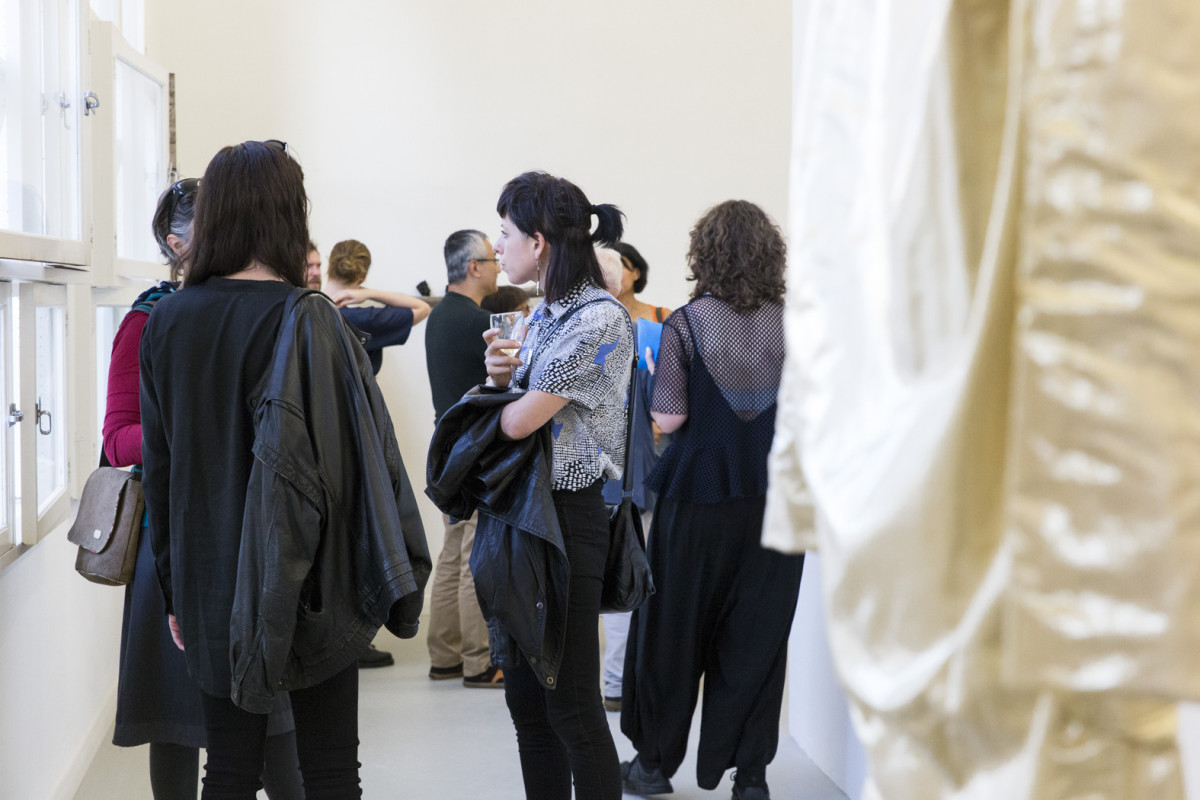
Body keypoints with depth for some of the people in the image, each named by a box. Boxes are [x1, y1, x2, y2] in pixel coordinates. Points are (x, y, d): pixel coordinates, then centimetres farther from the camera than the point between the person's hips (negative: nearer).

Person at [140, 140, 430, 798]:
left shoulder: (167, 320, 0)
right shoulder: (307, 318, -13)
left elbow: (157, 465, 5)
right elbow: (359, 453, -16)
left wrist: (177, 590, 13)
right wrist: (387, 578, -7)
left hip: (210, 579, 4)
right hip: (312, 589, -4)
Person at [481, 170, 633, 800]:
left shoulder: (600, 321, -17)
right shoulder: (543, 315, 12)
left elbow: (518, 422, -19)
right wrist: (501, 376, -4)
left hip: (566, 518, -9)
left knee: (570, 703, -2)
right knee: (525, 698, 13)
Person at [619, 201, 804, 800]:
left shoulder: (686, 324, -9)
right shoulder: (792, 324, -1)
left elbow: (669, 418, -11)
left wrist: (655, 374, 7)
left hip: (700, 498, -2)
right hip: (774, 499, 2)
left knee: (674, 631, 11)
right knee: (757, 635, 9)